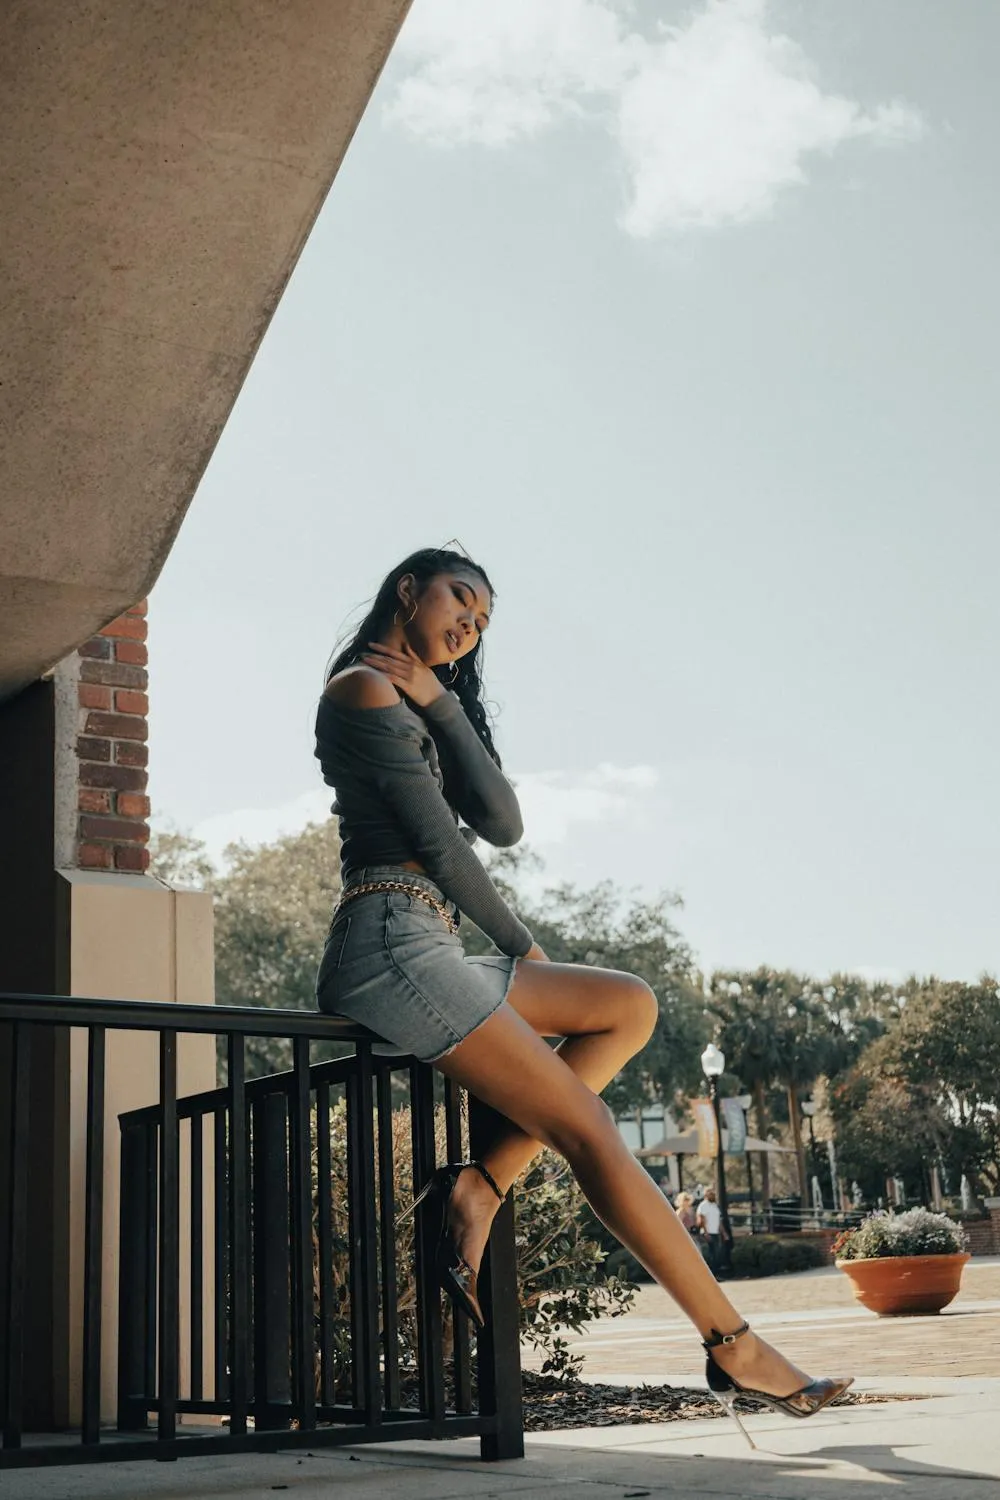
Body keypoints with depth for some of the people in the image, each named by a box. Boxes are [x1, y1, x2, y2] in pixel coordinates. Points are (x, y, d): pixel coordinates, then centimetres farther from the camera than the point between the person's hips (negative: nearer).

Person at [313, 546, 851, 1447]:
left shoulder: (423, 707, 25)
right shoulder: (365, 689, -4)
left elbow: (502, 825, 9)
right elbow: (437, 843, -9)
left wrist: (442, 704, 4)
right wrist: (521, 945, 4)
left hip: (424, 957, 10)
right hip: (392, 943, -10)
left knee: (632, 1007, 5)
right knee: (588, 1130, -11)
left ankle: (482, 1185, -7)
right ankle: (734, 1348, -6)